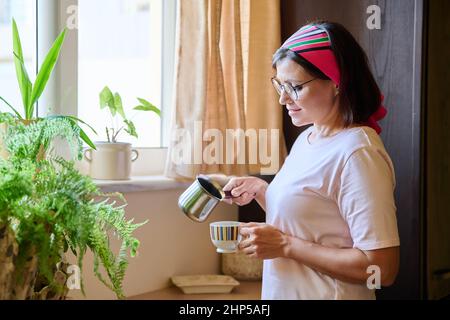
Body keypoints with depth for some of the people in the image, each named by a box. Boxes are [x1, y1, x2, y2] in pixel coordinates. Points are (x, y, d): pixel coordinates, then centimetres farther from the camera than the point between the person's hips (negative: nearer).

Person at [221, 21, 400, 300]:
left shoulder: (358, 153, -21)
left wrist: (285, 245, -22)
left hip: (328, 293, -8)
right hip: (284, 291, 8)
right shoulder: (307, 139, 5)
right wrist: (259, 189, -1)